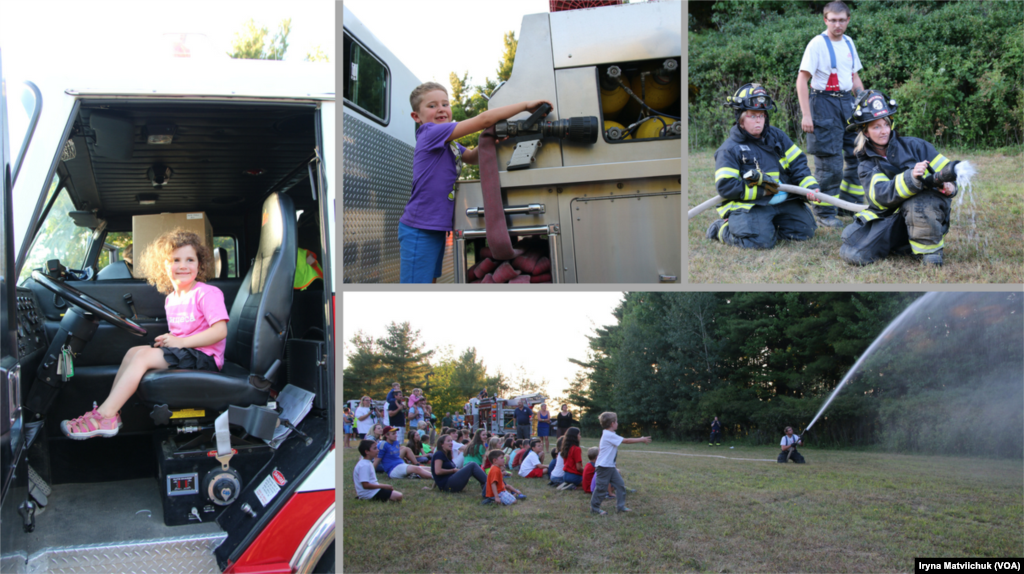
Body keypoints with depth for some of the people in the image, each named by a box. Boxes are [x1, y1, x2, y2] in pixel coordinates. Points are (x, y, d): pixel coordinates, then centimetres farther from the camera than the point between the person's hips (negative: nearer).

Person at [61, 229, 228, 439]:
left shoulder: (207, 293, -11)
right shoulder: (171, 299, 17)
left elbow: (220, 331, -20)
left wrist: (181, 342, -20)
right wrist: (168, 340, -1)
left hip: (205, 357, -9)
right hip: (185, 352, 9)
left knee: (143, 355, -19)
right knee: (133, 351, -1)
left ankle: (105, 417, -19)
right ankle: (110, 410, -8)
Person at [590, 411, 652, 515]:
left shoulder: (609, 435, 13)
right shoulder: (609, 435, -20)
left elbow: (624, 441, 17)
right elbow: (626, 441, -17)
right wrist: (641, 440, -10)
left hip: (610, 466, 10)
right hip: (603, 466, -10)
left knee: (620, 484, 8)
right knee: (601, 487, -1)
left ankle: (620, 506, 14)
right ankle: (594, 507, 10)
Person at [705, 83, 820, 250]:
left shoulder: (776, 136, 11)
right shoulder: (730, 149, -6)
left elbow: (797, 163, 10)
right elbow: (726, 186, -15)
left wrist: (811, 185, -9)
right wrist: (761, 191, -17)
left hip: (784, 201, 6)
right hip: (748, 205, -6)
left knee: (805, 230, -6)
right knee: (762, 240, -28)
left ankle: (768, 225, 17)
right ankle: (723, 228, 0)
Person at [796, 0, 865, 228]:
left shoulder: (848, 43, 12)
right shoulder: (817, 44, -9)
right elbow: (802, 80, -13)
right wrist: (806, 115, -19)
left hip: (847, 102, 7)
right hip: (824, 103, -7)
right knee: (830, 163, -7)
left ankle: (852, 205, 25)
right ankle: (824, 213, 5)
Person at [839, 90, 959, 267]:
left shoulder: (913, 146, 7)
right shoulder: (867, 165, 5)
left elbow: (946, 170, 10)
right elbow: (881, 194, -16)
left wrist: (949, 185, -15)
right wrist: (912, 178, -34)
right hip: (891, 220, 2)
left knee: (915, 203, -39)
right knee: (854, 254, -20)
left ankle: (930, 250, -13)